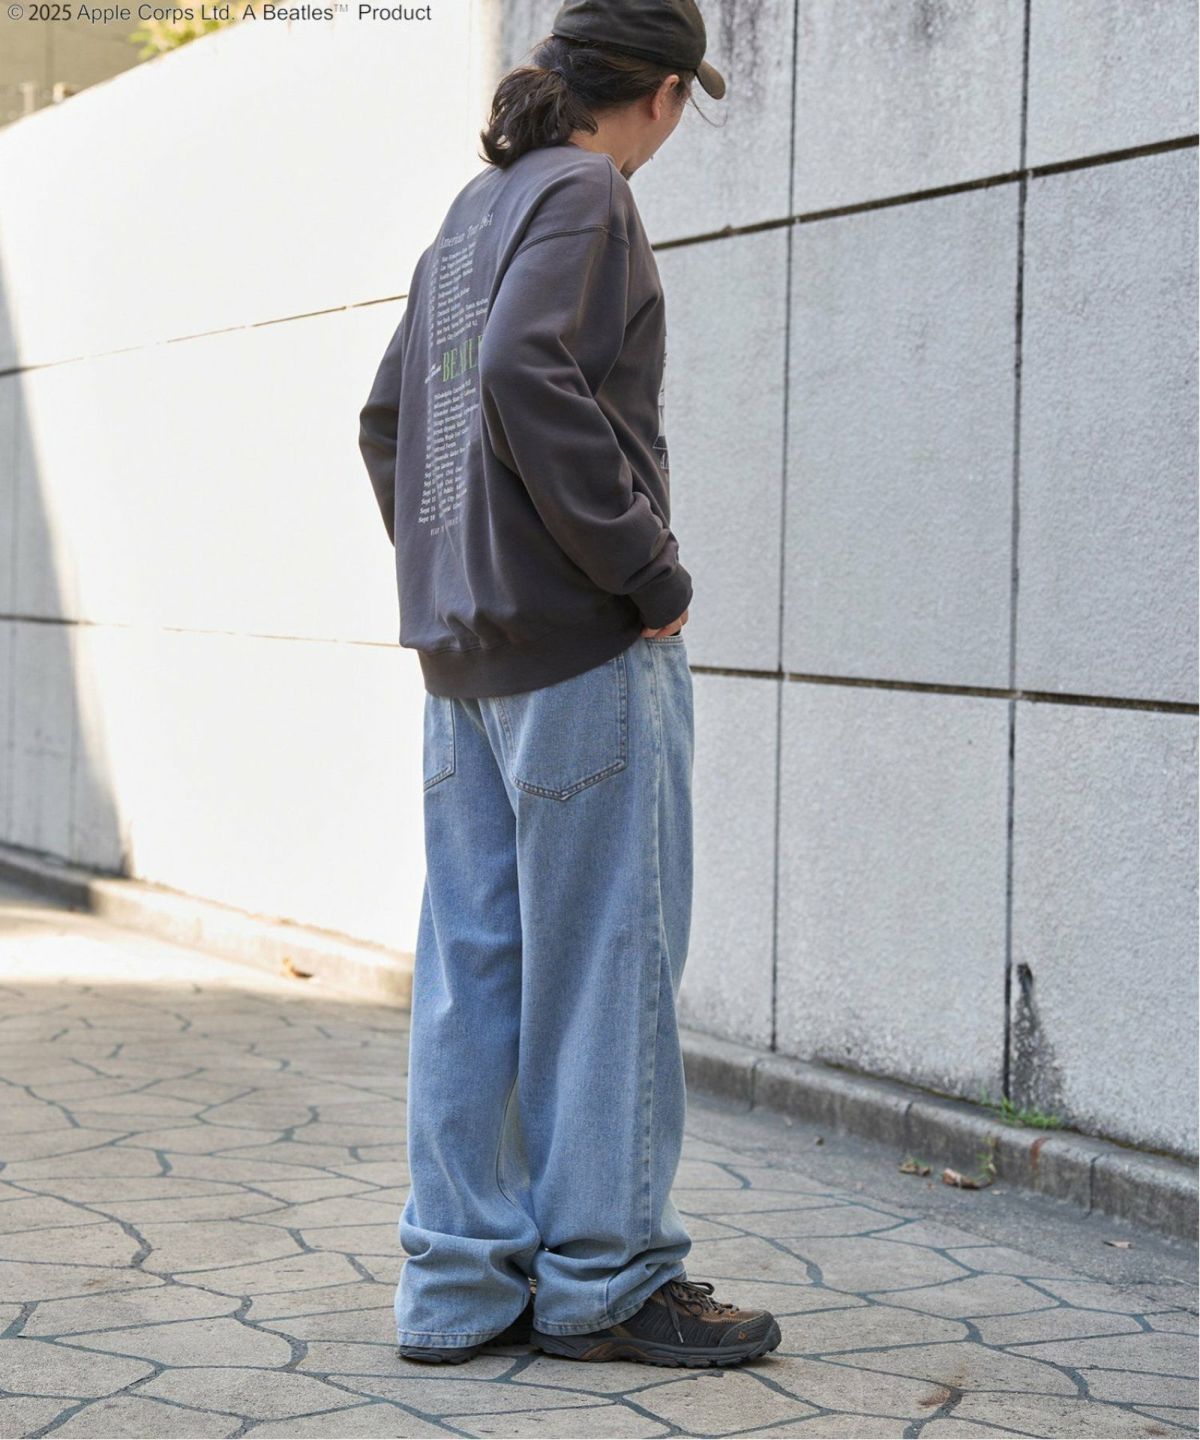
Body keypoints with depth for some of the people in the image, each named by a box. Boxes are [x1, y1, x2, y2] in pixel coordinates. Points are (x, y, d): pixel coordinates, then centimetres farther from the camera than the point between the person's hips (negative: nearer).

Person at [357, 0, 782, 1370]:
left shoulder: (471, 210, 18)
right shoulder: (584, 195, -8)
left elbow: (387, 419, 20)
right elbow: (529, 376, -23)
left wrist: (445, 578, 17)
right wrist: (647, 570, -17)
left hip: (463, 642, 9)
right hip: (586, 643, -9)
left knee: (471, 960, 9)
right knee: (603, 952, -1)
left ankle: (461, 1279, 14)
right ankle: (605, 1276, 6)